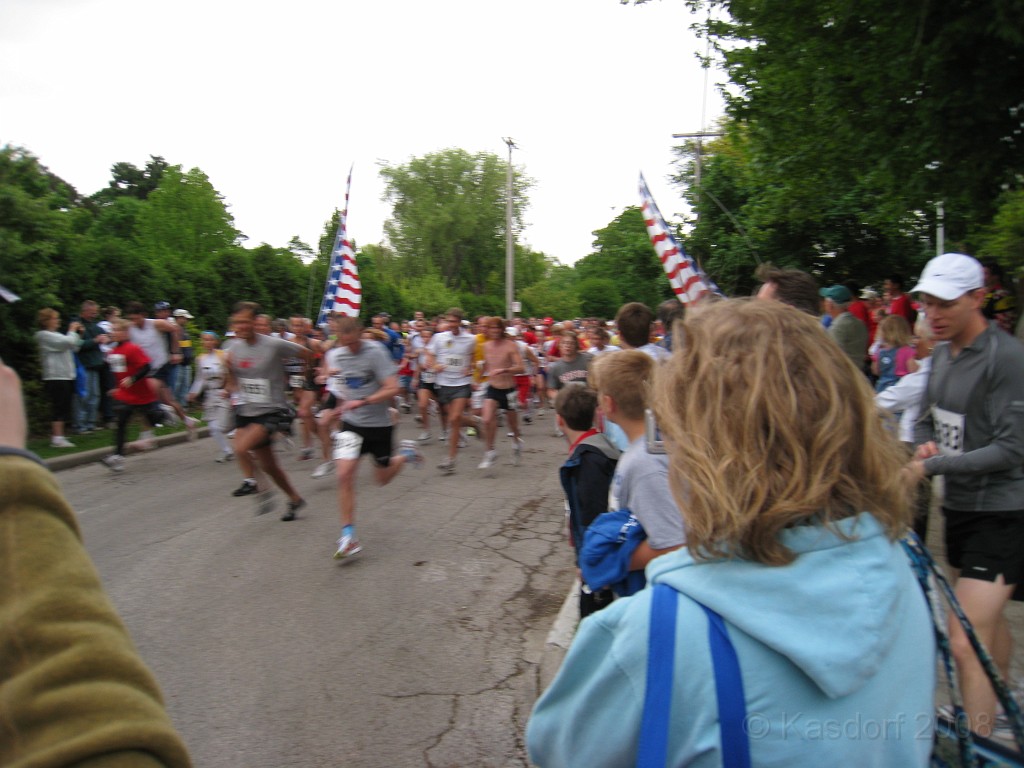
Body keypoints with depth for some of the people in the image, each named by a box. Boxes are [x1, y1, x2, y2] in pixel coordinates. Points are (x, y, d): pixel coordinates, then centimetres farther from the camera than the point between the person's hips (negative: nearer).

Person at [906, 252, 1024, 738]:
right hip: (959, 504, 8)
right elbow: (926, 419, 15)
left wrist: (931, 467, -26)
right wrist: (926, 445, -6)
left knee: (966, 641, -12)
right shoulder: (942, 353, 6)